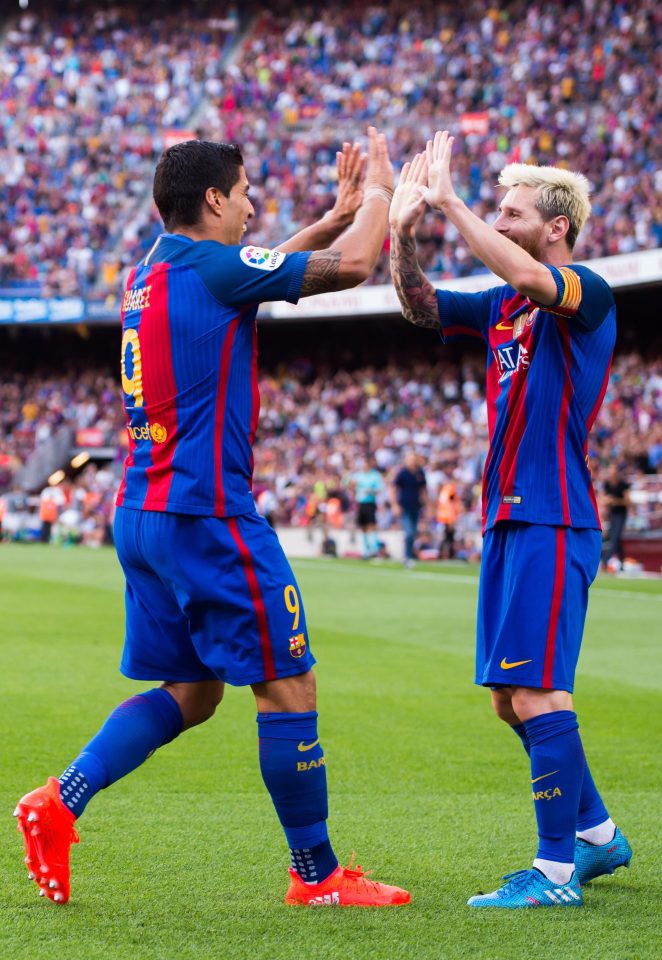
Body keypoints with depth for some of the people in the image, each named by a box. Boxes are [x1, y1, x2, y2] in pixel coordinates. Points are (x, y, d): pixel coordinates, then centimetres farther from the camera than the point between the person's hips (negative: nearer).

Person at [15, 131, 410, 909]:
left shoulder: (151, 273, 14)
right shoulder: (207, 265, -12)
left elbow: (261, 273, 32)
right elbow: (349, 266, -11)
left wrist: (337, 214, 29)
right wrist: (377, 195, 7)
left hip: (141, 513, 9)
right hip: (204, 512, -9)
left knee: (190, 690, 17)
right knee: (287, 684, -1)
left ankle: (61, 800, 4)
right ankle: (317, 876, 6)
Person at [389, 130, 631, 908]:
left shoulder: (589, 297, -9)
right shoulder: (504, 307, 15)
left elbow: (524, 275, -28)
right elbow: (421, 306, 17)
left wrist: (447, 200, -23)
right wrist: (402, 227, 0)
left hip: (552, 523, -9)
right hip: (508, 520, 9)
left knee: (535, 694, -12)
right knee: (511, 698, 13)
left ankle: (557, 872, -7)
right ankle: (597, 834, 27)